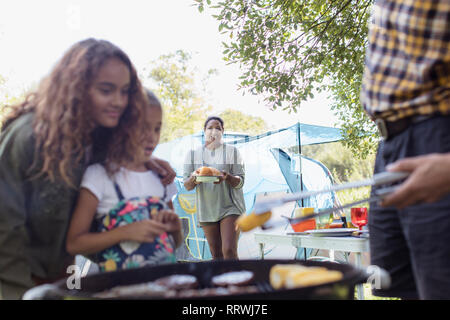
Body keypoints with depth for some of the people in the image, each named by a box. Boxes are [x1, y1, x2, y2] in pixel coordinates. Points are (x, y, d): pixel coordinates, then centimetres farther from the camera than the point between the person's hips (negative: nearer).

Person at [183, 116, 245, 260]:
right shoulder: (193, 154, 9)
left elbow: (240, 182, -2)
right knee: (216, 255, 9)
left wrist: (227, 177, -24)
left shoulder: (232, 152, 4)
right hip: (206, 209, 3)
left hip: (230, 207, -2)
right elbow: (187, 186, 4)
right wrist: (194, 179, -20)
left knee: (229, 251, -16)